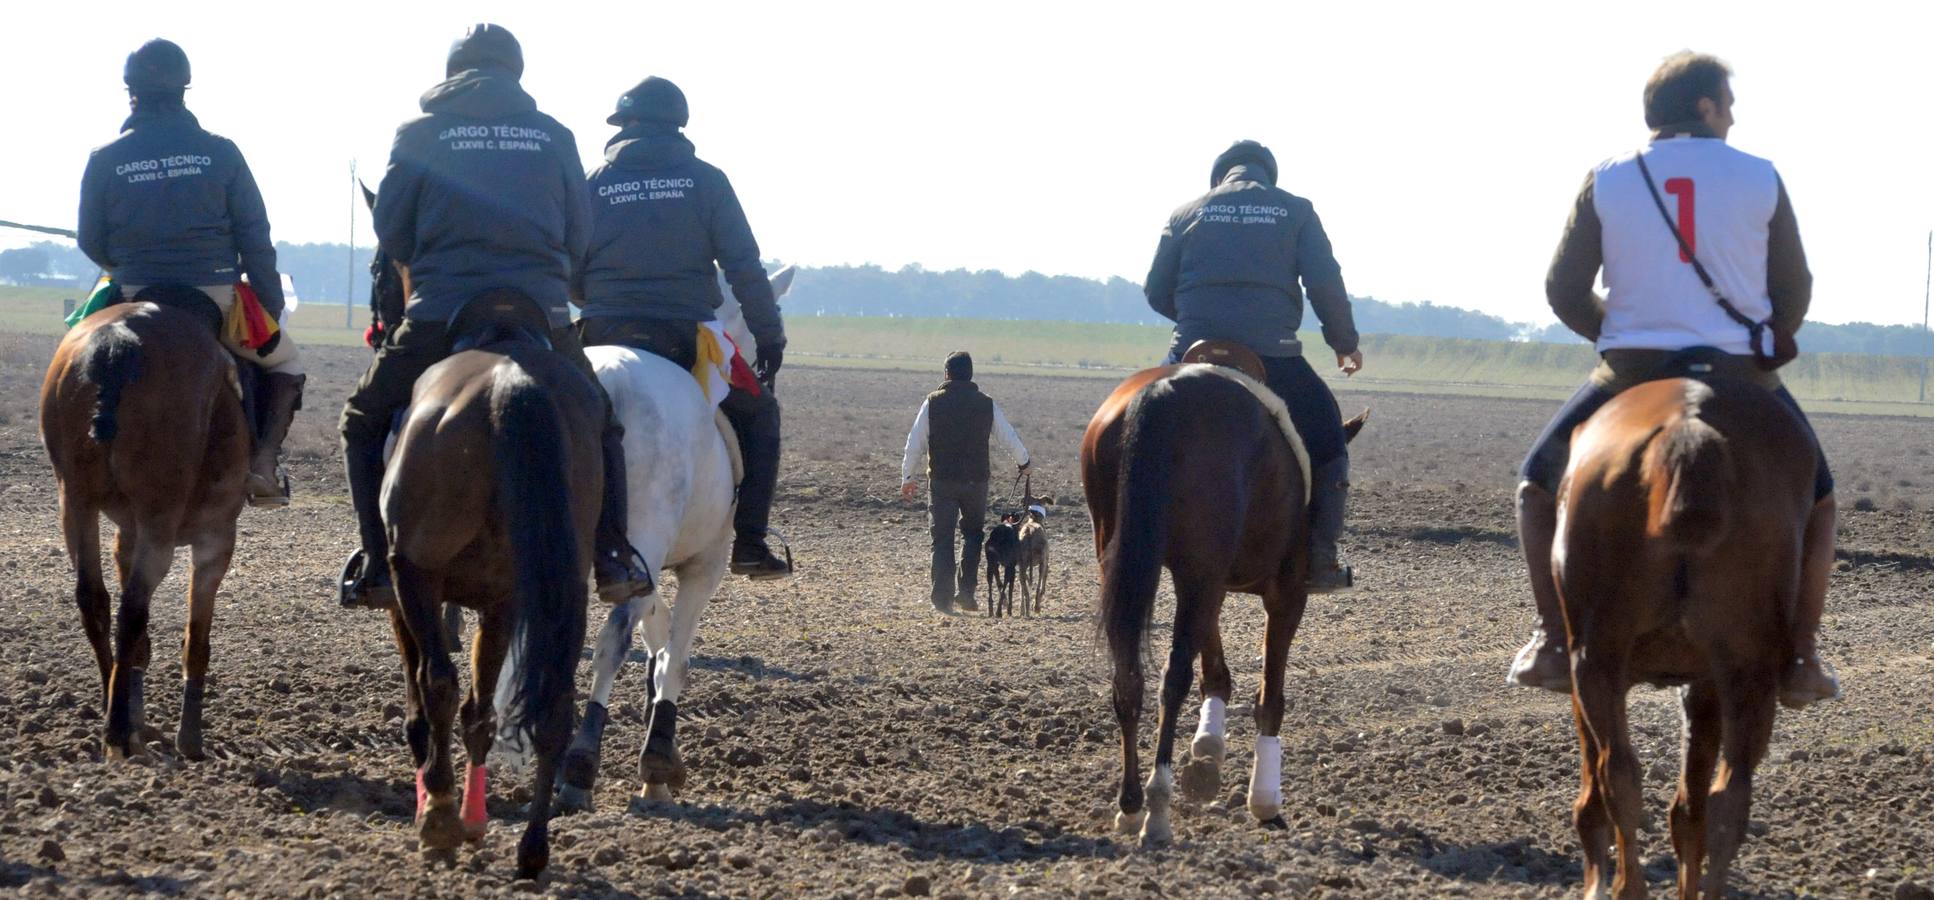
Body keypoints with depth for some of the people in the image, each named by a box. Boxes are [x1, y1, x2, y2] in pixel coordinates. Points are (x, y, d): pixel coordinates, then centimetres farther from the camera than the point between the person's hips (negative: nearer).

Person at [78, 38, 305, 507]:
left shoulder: (105, 160, -2)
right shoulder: (220, 152, -3)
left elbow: (92, 243, 5)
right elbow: (256, 238, -3)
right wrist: (270, 312, 4)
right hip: (218, 298, -1)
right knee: (285, 361, 22)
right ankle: (263, 462, 1)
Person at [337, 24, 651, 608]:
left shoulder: (420, 134, 5)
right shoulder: (555, 137, 10)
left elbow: (390, 232, 7)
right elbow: (580, 235, 13)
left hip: (441, 313, -2)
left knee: (364, 422, 16)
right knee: (600, 427, 23)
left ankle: (378, 565, 2)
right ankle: (613, 559, 8)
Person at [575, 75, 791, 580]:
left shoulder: (595, 184, 5)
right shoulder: (705, 180, 2)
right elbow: (745, 268, -2)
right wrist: (770, 336, 5)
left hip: (606, 335, 1)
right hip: (688, 338, -1)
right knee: (758, 413, 19)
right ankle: (749, 544, 7)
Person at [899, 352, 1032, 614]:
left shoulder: (933, 403, -3)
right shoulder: (987, 404, 0)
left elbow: (915, 443, -1)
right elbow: (1009, 438, 9)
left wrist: (907, 477, 11)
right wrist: (1025, 462, 29)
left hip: (941, 481, -1)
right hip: (976, 481, 1)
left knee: (942, 540, 3)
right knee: (973, 532, 18)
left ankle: (943, 599, -2)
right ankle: (966, 590, 6)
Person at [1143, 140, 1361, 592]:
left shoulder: (1187, 213, 13)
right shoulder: (1295, 211, 9)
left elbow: (1157, 292, 12)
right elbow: (1325, 284, -1)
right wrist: (1344, 342, 12)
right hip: (1272, 350, -2)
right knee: (1325, 438, 16)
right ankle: (1320, 559, 9)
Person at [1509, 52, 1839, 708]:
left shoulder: (1606, 181, 0)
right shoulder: (1761, 180, 0)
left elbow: (1563, 291, 2)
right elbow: (1795, 291, 5)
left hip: (1630, 377, 0)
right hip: (1741, 381, 0)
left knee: (1540, 485, 22)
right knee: (1815, 501, 23)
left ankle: (1553, 643, 8)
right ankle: (1799, 660, 13)